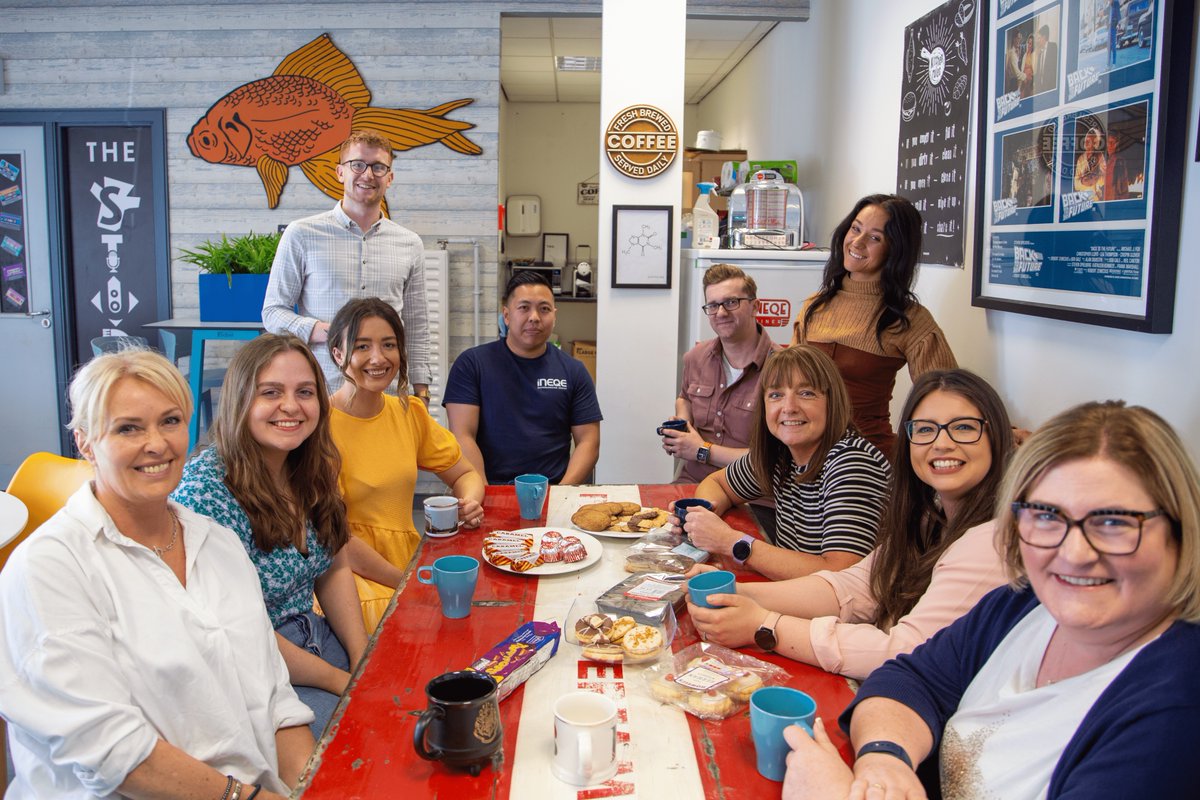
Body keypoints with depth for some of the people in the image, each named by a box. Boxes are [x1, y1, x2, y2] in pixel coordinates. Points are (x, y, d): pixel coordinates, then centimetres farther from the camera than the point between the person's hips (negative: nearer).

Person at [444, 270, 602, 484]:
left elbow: (588, 442, 6)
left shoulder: (574, 371, 11)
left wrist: (563, 492, -9)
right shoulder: (471, 364, 5)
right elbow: (463, 437, -2)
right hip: (491, 492, -2)